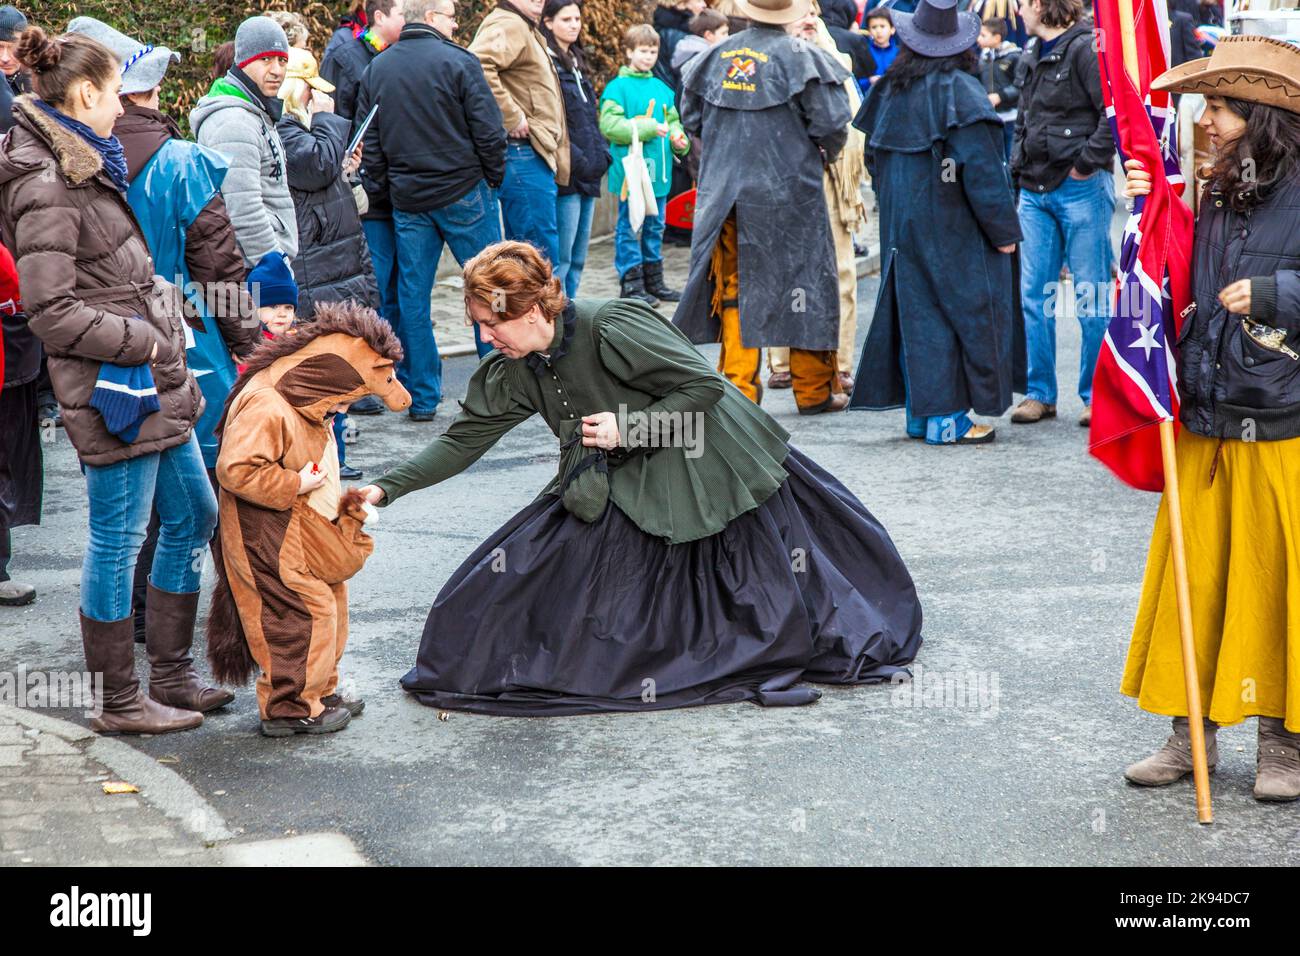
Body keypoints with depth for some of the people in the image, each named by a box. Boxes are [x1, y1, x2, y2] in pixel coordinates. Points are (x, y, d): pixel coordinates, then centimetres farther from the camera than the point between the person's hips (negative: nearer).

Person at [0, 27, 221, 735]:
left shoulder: (84, 166, 13)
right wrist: (148, 341, -16)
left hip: (153, 383, 10)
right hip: (114, 389, -10)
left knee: (193, 516, 17)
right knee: (118, 538, 1)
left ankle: (172, 675, 29)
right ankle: (120, 702, 14)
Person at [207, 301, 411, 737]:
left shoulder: (306, 409, 11)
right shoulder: (266, 408, -25)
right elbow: (236, 469, -32)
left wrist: (342, 503, 14)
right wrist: (297, 484, -25)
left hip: (311, 539, 11)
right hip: (274, 543, -11)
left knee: (329, 607, 18)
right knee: (302, 614, -7)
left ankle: (319, 692, 32)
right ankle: (290, 707, 3)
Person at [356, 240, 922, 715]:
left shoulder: (610, 329, -28)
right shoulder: (513, 374, -7)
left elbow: (705, 387, -24)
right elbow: (463, 441, -3)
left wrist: (628, 430, -26)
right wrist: (385, 490, -11)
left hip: (707, 473, -7)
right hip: (629, 490, 7)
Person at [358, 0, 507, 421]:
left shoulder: (376, 70, 7)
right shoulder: (458, 62, -10)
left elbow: (368, 142, 8)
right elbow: (488, 130, -11)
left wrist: (382, 188, 16)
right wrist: (495, 177, 3)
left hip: (407, 198, 5)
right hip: (463, 193, -4)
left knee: (412, 295, 7)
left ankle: (420, 398, 7)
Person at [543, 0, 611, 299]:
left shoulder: (576, 63, 19)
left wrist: (603, 154, 9)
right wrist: (578, 162, -18)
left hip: (588, 176, 9)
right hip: (564, 174, -9)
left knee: (577, 259, 11)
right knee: (561, 258, -9)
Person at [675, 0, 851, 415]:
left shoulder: (716, 56, 4)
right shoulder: (801, 57, -9)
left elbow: (691, 118, 11)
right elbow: (831, 122, -11)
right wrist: (825, 155, 10)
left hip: (723, 191, 4)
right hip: (789, 191, -3)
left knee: (735, 288, 9)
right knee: (804, 280, 7)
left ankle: (738, 387, 6)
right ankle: (814, 389, 12)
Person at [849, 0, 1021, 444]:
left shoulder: (891, 90, 6)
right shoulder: (959, 91, -14)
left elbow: (874, 158, 14)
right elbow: (982, 170, -17)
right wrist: (1004, 229, -11)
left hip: (900, 225, 6)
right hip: (952, 227, -6)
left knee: (915, 310, 11)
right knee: (959, 310, 0)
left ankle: (919, 413, 15)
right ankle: (946, 419, -1)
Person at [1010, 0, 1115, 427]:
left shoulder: (1086, 49, -10)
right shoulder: (1032, 56, 17)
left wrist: (1088, 163, -16)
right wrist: (1017, 172, 17)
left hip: (1080, 188, -8)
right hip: (1036, 191, 8)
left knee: (1092, 296, 0)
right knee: (1034, 294, 6)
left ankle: (1096, 394, 8)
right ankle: (1040, 392, 13)